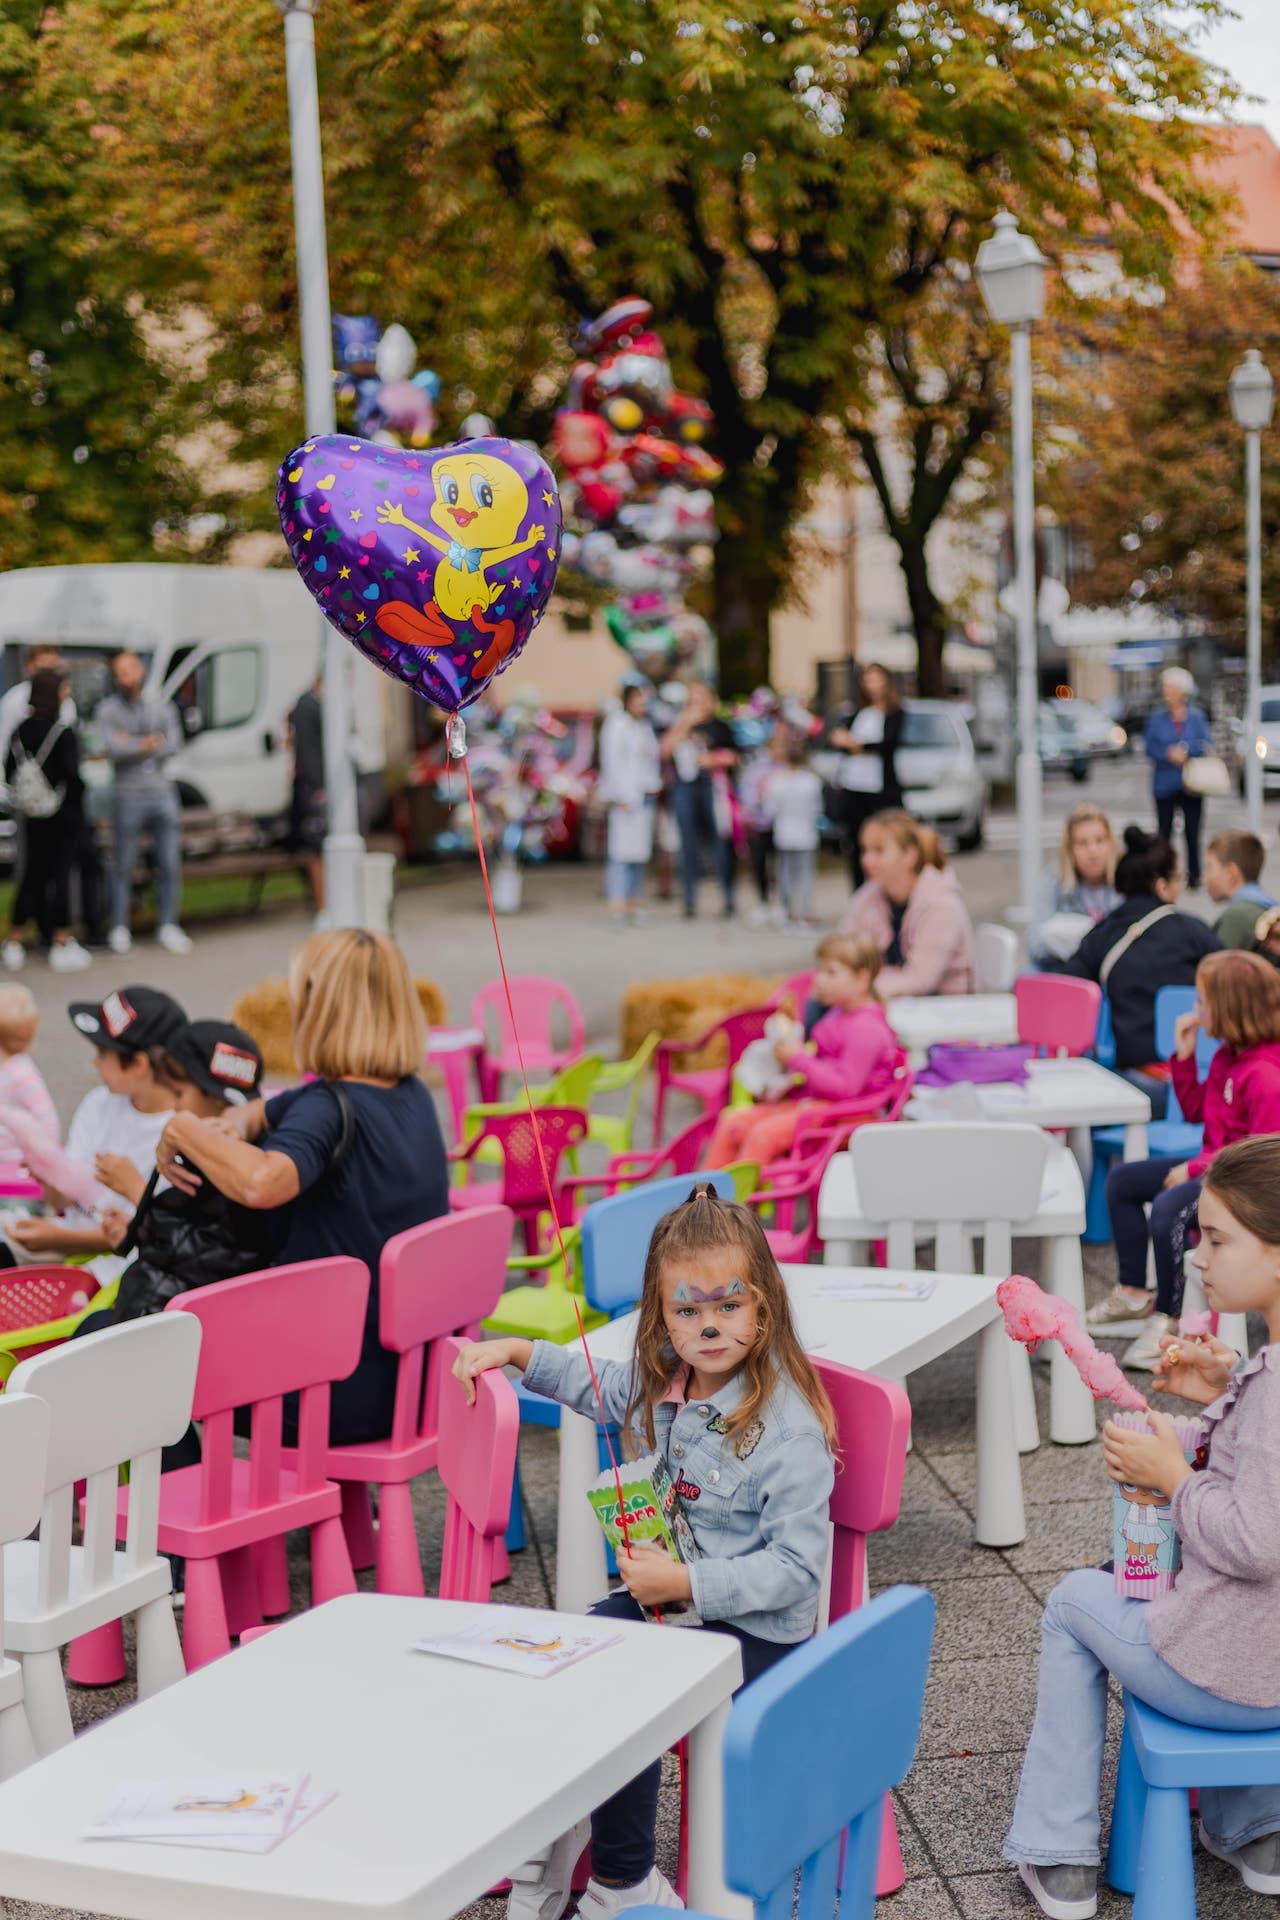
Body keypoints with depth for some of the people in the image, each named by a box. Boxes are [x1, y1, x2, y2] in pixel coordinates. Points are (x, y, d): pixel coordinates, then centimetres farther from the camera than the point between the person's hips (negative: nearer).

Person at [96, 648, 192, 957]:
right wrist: (148, 744, -11)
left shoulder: (161, 704, 11)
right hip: (128, 795, -3)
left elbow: (173, 744, -2)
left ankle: (168, 926, 12)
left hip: (163, 792, 3)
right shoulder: (108, 710, 2)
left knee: (170, 864, 3)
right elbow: (112, 748, -14)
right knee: (123, 865, -2)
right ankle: (119, 929, 7)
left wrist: (132, 747, -8)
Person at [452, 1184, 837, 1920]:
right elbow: (598, 1383, 26)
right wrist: (517, 1352, 13)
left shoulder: (788, 1426, -23)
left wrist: (686, 1582, -29)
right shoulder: (663, 1383, 1)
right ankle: (547, 1842, 12)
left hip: (753, 1629, -7)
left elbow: (796, 1568, -23)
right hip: (662, 1595, 8)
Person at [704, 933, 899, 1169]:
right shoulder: (837, 1015, 15)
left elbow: (845, 1087, -23)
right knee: (732, 1120, 0)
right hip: (811, 1101, 10)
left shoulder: (865, 1027, -17)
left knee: (764, 1133, -27)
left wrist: (799, 1058, -19)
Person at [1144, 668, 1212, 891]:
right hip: (1165, 784, 0)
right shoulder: (1157, 718, 2)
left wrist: (1185, 751, -18)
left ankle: (1194, 875, 11)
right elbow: (1149, 747, -3)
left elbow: (1206, 744, -6)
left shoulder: (1196, 717, 2)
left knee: (1192, 831, 2)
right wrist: (1169, 755, -17)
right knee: (1164, 830, 3)